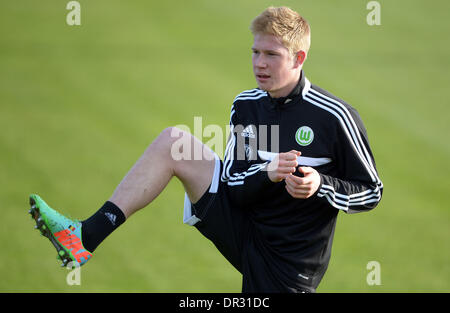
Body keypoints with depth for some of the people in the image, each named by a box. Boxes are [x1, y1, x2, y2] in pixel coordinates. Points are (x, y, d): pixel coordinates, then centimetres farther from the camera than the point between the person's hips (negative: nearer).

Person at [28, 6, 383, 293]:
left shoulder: (334, 117, -13)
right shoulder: (246, 105, 3)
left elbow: (371, 191, -6)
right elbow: (232, 181, 2)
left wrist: (320, 185, -24)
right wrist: (265, 174, -20)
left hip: (290, 264, -5)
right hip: (244, 228, 5)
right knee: (171, 141, -8)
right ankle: (87, 236, -15)